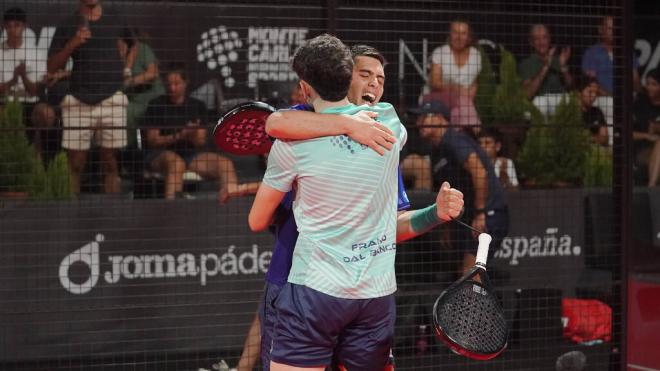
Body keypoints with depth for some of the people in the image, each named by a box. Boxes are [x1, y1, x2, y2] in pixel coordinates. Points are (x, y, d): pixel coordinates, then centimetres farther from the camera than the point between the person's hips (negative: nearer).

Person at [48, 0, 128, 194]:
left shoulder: (117, 20, 8)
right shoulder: (67, 26, 4)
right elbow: (52, 67, 1)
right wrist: (72, 44, -12)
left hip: (111, 99, 1)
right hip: (78, 102, -1)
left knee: (110, 162, 4)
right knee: (75, 163, -3)